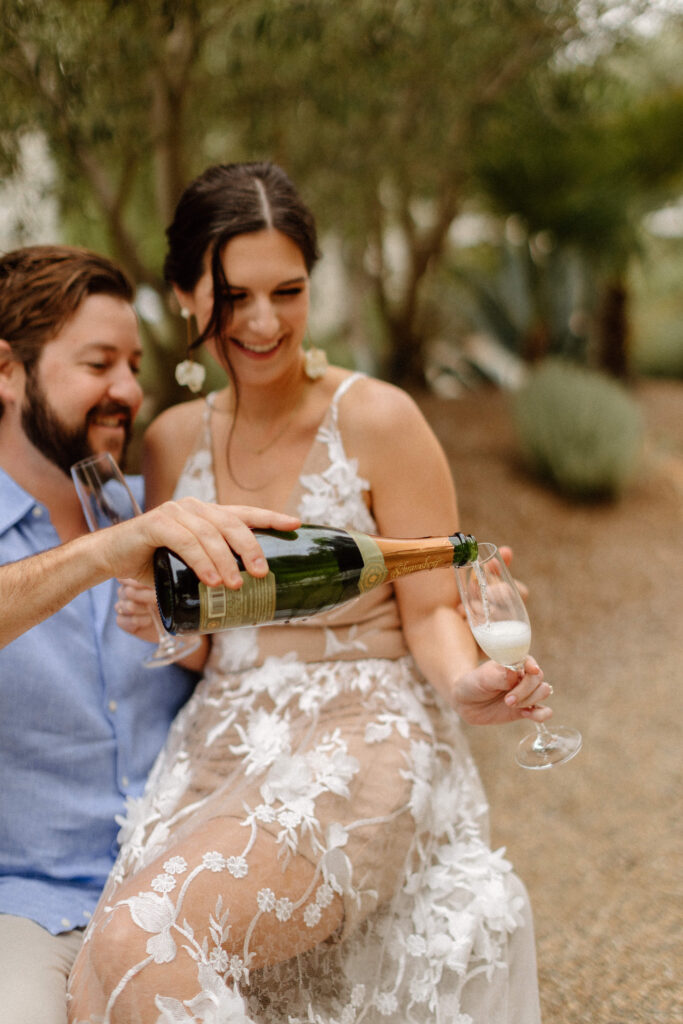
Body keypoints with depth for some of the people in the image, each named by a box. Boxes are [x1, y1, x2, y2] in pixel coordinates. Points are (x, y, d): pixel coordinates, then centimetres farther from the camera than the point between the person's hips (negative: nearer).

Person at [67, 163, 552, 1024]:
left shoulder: (376, 421, -5)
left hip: (359, 750, -4)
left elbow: (430, 610, -2)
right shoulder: (173, 441, 10)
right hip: (217, 754, 5)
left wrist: (464, 683, -23)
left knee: (138, 944, -26)